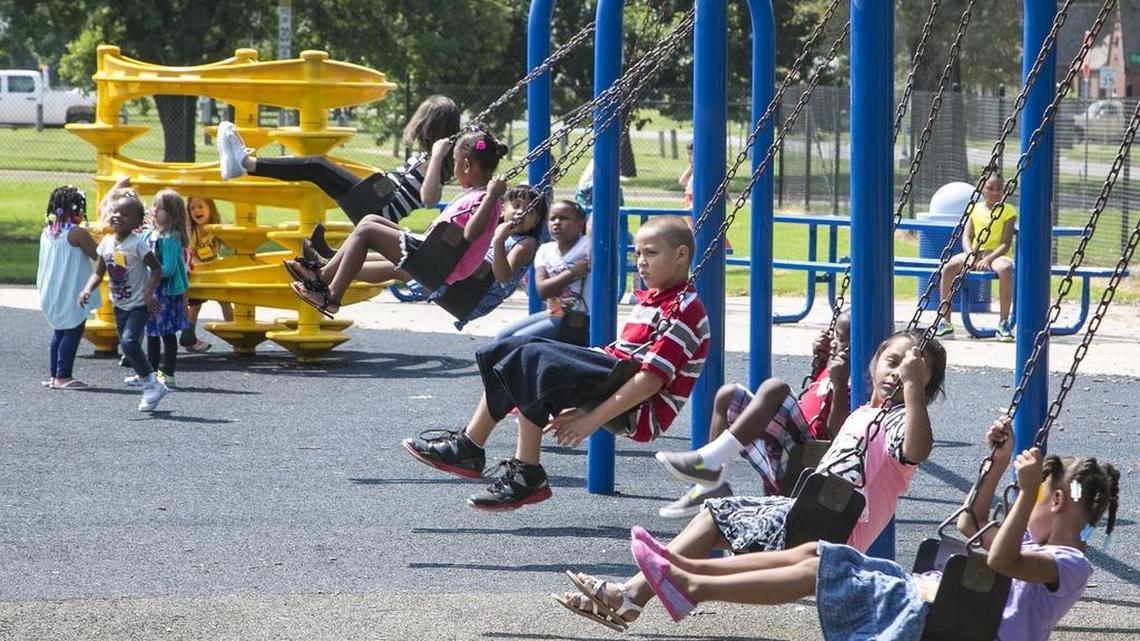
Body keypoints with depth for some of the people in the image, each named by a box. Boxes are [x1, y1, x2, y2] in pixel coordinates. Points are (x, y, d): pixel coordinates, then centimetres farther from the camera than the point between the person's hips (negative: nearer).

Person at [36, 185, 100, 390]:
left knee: (59, 332, 17)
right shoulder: (77, 233, -17)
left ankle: (54, 375, 18)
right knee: (73, 333, -2)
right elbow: (98, 255, -11)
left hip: (51, 295, 8)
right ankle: (63, 376, -4)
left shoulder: (47, 232, 5)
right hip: (72, 295, -8)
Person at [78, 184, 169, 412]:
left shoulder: (137, 244, -16)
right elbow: (99, 273, 7)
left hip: (139, 304, -7)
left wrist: (149, 293, -21)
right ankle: (150, 386, 22)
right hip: (120, 305, 7)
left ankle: (152, 384, -7)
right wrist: (87, 290, -11)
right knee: (127, 346, 9)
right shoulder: (107, 243, 2)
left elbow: (156, 269, -11)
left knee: (129, 342, -21)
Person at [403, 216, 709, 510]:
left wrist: (592, 418, -22)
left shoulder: (684, 310, -11)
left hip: (639, 411, -10)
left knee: (534, 360, -25)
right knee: (516, 348, 3)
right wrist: (577, 408, 15)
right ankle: (469, 445, 3)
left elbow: (652, 379, -20)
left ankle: (526, 474, -22)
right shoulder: (650, 301, 21)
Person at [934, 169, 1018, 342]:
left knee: (1005, 268, -40)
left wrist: (988, 260, -21)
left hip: (998, 254, -3)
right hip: (975, 253, 3)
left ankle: (1004, 323, -30)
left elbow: (1006, 243, -6)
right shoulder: (975, 209, 14)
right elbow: (966, 237, 6)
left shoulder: (1008, 211, 3)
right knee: (948, 266, -27)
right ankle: (945, 322, -22)